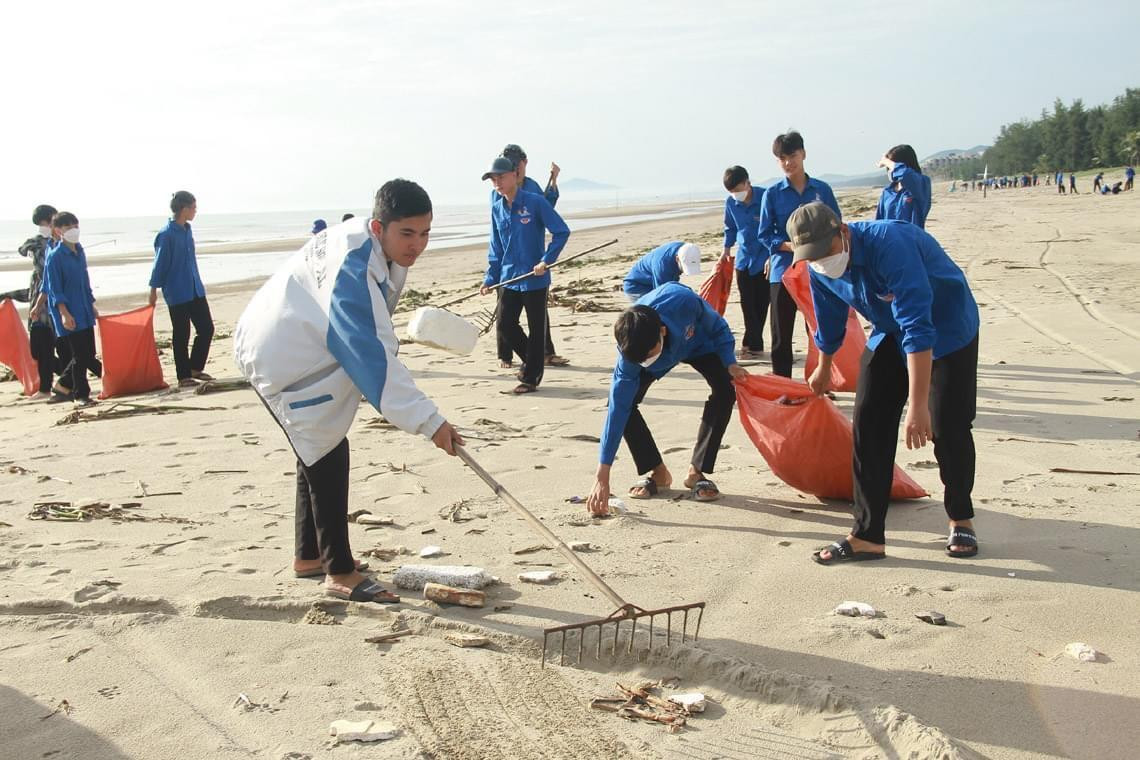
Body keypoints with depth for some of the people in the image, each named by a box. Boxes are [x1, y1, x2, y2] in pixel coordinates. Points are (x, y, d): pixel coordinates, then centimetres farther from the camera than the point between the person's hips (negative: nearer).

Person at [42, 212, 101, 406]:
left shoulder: (79, 251, 9)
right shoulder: (54, 256, -11)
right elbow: (54, 289, -12)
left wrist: (92, 305, 21)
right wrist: (64, 313, -18)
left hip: (85, 311, 7)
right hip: (70, 314, -7)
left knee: (89, 353, 10)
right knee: (79, 355, -3)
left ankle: (66, 383, 29)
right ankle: (80, 394, 10)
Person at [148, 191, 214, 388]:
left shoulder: (187, 230, 9)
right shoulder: (166, 234, -15)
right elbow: (160, 263, -11)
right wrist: (153, 291, -8)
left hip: (195, 290, 8)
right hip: (177, 294, -7)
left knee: (206, 328, 7)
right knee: (181, 335, 1)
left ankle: (195, 368, 21)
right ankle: (184, 376, 11)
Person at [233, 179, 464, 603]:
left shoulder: (381, 252, -2)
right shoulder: (351, 264, -32)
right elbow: (371, 351, -38)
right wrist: (428, 420, -39)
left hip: (302, 344, 10)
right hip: (282, 355, -10)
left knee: (319, 455, 18)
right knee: (326, 457, -10)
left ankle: (308, 557, 32)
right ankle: (340, 574, -2)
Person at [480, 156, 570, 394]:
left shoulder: (535, 202, -11)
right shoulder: (497, 209, 7)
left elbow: (562, 232, -10)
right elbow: (496, 248, 14)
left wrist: (546, 260, -18)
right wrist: (490, 279, 7)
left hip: (535, 279, -6)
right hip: (509, 279, 6)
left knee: (536, 329, 3)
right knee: (505, 324, 5)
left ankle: (531, 377, 14)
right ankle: (534, 362, 27)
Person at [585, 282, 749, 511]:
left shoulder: (684, 303, -45)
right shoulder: (630, 355, -39)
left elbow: (717, 327, -20)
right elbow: (617, 410, -38)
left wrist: (729, 363, -31)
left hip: (697, 342, 0)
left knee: (725, 390, -23)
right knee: (622, 402, -20)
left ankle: (697, 471, -9)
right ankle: (657, 472, 0)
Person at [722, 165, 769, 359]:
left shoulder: (765, 197, -17)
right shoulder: (731, 203, -1)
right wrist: (727, 249, 11)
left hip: (764, 258, -4)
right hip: (744, 258, 4)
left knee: (760, 304, 1)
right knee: (747, 305, 2)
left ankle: (751, 344, 10)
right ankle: (755, 345, 9)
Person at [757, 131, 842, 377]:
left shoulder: (822, 189, 4)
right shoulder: (772, 194, 1)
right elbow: (765, 235, 1)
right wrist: (789, 246, -16)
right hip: (783, 271, -1)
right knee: (782, 336, 4)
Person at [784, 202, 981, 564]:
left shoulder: (890, 245, -37)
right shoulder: (819, 270, -14)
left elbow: (918, 329, -42)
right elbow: (829, 325, 8)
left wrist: (918, 405, -45)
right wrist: (823, 370, 23)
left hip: (947, 331, -6)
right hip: (890, 335, 6)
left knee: (947, 428, -8)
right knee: (869, 425, -4)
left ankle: (961, 520, 19)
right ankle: (867, 536, -1)